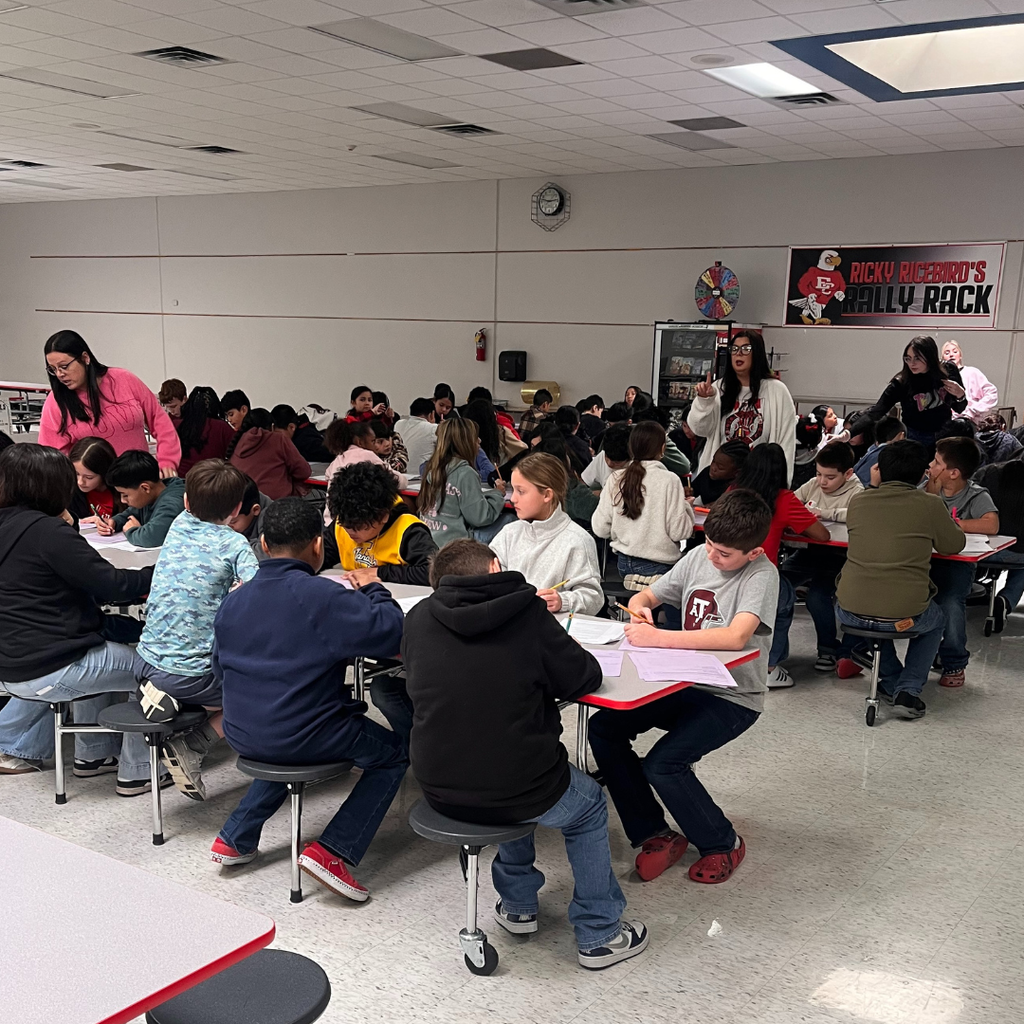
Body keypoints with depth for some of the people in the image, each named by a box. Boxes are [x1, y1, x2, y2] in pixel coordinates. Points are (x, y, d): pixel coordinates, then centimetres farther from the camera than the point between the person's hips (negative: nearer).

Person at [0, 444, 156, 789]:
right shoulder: (47, 531, -18)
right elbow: (112, 585, -18)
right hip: (46, 672, -9)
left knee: (98, 651, 32)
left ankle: (94, 754, 34)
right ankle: (138, 771, 11)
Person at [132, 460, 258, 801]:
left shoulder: (179, 525, 4)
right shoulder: (234, 543, -12)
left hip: (145, 662, 7)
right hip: (192, 676, -7)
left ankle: (159, 693, 11)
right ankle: (190, 748, 0)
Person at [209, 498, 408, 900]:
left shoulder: (232, 601, 3)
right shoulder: (323, 596, -18)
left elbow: (220, 668, 14)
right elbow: (391, 631, -20)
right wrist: (371, 591, -1)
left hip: (243, 737, 7)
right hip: (307, 737, -7)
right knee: (393, 753, 14)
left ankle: (235, 838, 31)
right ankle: (333, 852, 2)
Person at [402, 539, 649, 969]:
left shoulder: (419, 617, -2)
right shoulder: (527, 613, -11)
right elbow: (585, 679, -4)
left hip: (438, 792, 4)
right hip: (516, 793, -4)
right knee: (589, 804, 28)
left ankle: (518, 906, 43)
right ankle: (598, 934, 33)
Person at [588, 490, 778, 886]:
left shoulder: (762, 575, -17)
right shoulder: (697, 557, 3)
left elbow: (735, 637, -34)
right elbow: (644, 597, 13)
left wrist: (656, 638, -35)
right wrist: (640, 609, -13)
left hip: (733, 698, -7)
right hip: (685, 685, 7)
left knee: (661, 763, -24)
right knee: (603, 728, -8)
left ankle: (723, 843, 4)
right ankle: (655, 833, 6)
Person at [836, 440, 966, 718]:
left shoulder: (858, 501, 4)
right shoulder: (930, 505, -4)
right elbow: (955, 546, 12)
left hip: (850, 612, 2)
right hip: (904, 616, -2)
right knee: (936, 621, 34)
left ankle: (892, 682, 36)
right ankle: (908, 690, 19)